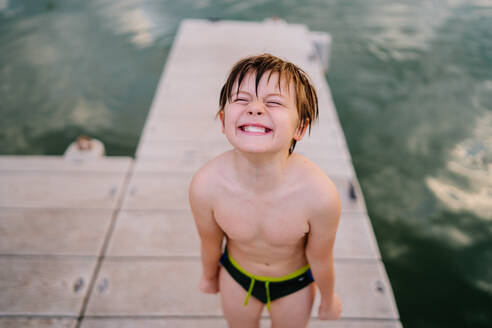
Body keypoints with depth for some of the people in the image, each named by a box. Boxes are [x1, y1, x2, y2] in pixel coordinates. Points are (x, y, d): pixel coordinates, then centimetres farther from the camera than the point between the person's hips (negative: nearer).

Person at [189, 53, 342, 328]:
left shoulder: (320, 195, -38)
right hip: (237, 277, 1)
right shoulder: (205, 185, -33)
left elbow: (320, 259, -17)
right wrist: (209, 276, 8)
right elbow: (210, 242, -11)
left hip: (295, 284, -1)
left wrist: (329, 299, 1)